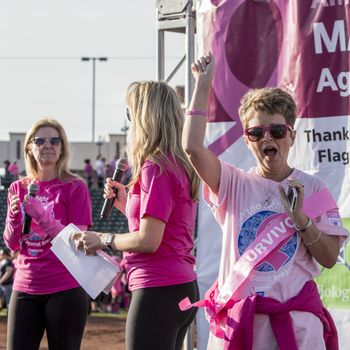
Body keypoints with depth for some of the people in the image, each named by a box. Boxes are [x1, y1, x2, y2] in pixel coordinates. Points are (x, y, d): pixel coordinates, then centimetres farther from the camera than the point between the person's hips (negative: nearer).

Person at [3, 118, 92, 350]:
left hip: (65, 289, -4)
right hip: (25, 288, 4)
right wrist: (15, 217, -9)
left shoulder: (75, 187, -2)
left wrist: (41, 216, -21)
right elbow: (12, 244, 11)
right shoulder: (19, 189, 11)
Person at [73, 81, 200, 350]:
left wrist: (103, 239, -4)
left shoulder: (154, 168, -13)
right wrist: (125, 204, 17)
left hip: (157, 289, -10)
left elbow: (147, 240, -18)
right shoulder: (180, 167, 14)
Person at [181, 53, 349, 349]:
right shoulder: (234, 184, 5)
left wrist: (299, 217, -12)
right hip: (236, 321, 1)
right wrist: (203, 83, -7)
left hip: (296, 322, -1)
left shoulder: (312, 188, 4)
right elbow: (192, 147, -12)